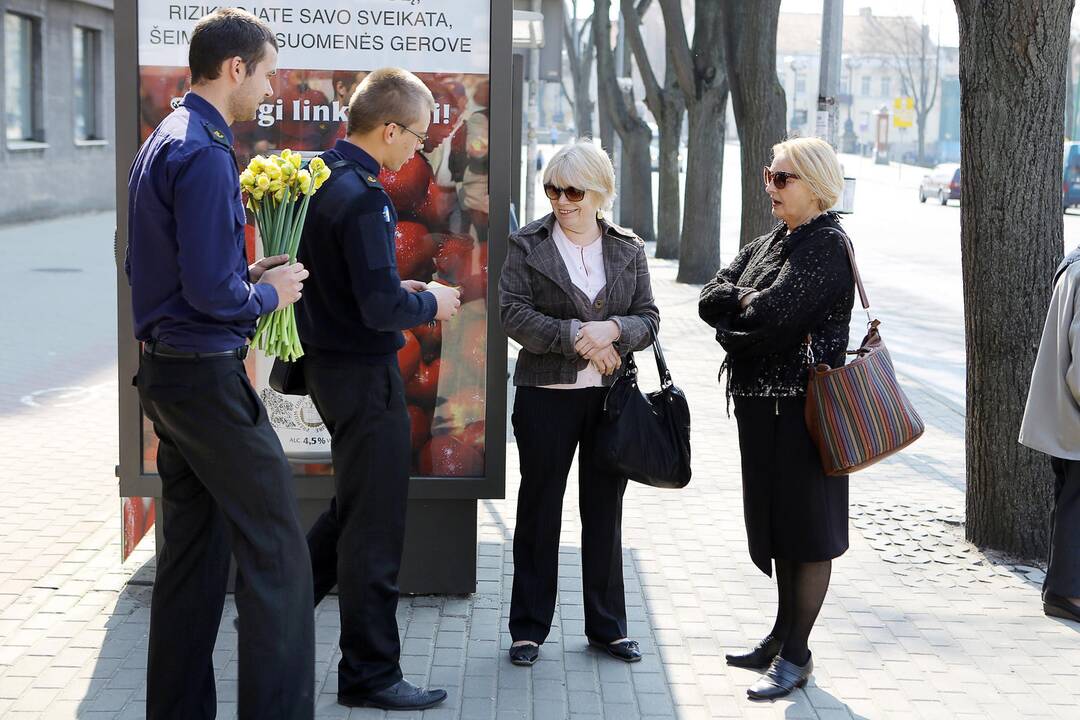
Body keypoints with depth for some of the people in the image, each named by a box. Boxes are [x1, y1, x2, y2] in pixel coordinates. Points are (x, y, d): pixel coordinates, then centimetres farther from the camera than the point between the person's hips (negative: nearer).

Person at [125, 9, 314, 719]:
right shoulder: (205, 153, -18)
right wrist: (268, 293, -6)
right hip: (208, 375, -10)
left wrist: (246, 275, 11)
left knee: (194, 547, 15)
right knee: (276, 550, -5)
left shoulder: (163, 141, 14)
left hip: (164, 370, 10)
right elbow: (210, 292, -23)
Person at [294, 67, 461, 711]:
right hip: (364, 373, -10)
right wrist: (429, 304, -7)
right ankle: (370, 674, 10)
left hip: (327, 362, 10)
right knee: (376, 524, 0)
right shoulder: (363, 198, -22)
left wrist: (397, 290, 13)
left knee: (353, 506, 23)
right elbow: (382, 308, -26)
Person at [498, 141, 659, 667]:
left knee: (605, 510, 11)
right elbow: (513, 313, -10)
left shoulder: (628, 249, 7)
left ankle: (607, 627, 22)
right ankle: (529, 628, 16)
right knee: (539, 510, 6)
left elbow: (649, 319, 4)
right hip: (546, 394, -2)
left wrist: (612, 330, -17)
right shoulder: (527, 245, 0)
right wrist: (576, 336, -19)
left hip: (612, 394, 3)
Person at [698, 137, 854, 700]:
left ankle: (796, 655, 6)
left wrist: (738, 303, -5)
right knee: (777, 522, 17)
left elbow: (774, 312, -24)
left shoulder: (826, 246, -13)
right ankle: (782, 637, 29)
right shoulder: (767, 244, 15)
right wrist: (751, 301, -13)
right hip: (760, 402, 9)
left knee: (805, 527, -1)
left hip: (801, 406, -9)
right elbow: (710, 299, 5)